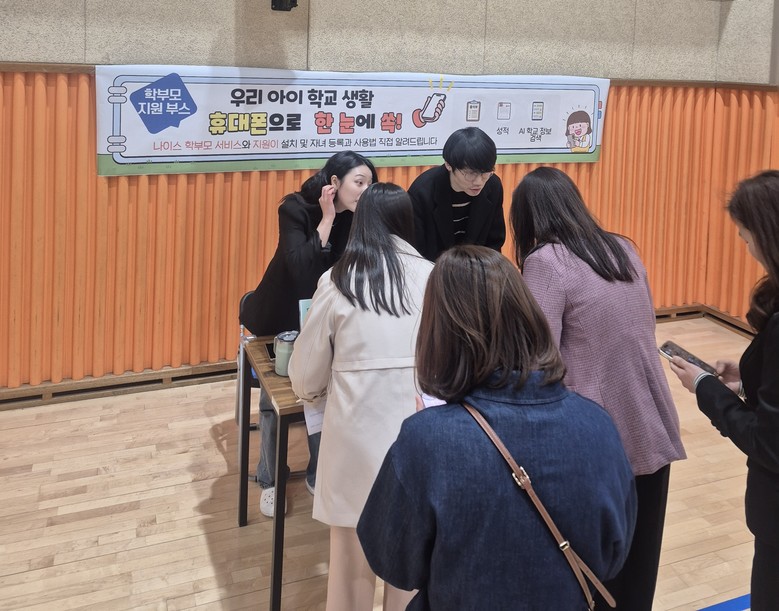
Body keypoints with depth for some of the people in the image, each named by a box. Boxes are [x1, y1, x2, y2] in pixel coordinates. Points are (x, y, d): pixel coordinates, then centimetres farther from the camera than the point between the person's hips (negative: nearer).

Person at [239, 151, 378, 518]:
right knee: (274, 399, 2)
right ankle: (269, 481, 19)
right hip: (279, 319, -3)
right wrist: (327, 219, -33)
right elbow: (301, 269, -34)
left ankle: (318, 475, 18)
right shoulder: (295, 209, -21)